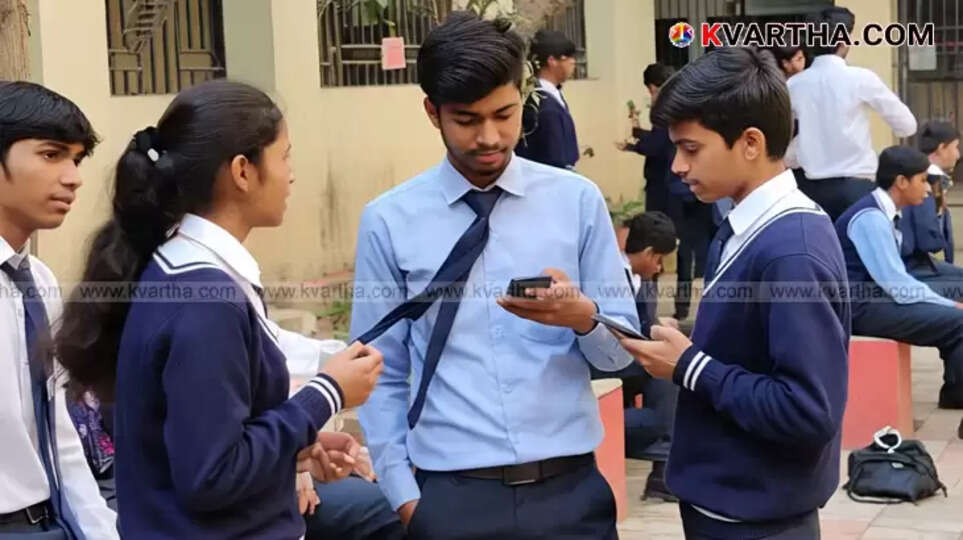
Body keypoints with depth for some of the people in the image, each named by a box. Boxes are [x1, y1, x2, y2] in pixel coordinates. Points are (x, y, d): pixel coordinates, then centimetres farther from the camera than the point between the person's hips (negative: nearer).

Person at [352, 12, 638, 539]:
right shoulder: (388, 221, -1)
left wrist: (582, 316, -17)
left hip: (569, 487, 1)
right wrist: (404, 496, -4)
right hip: (452, 496, -1)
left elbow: (622, 350, 3)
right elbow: (381, 376, 2)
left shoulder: (578, 201, 2)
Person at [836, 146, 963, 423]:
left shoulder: (884, 214, 11)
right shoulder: (871, 218, -18)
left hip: (871, 300, 10)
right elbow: (898, 285, -20)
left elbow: (895, 280, 14)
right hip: (860, 308, -10)